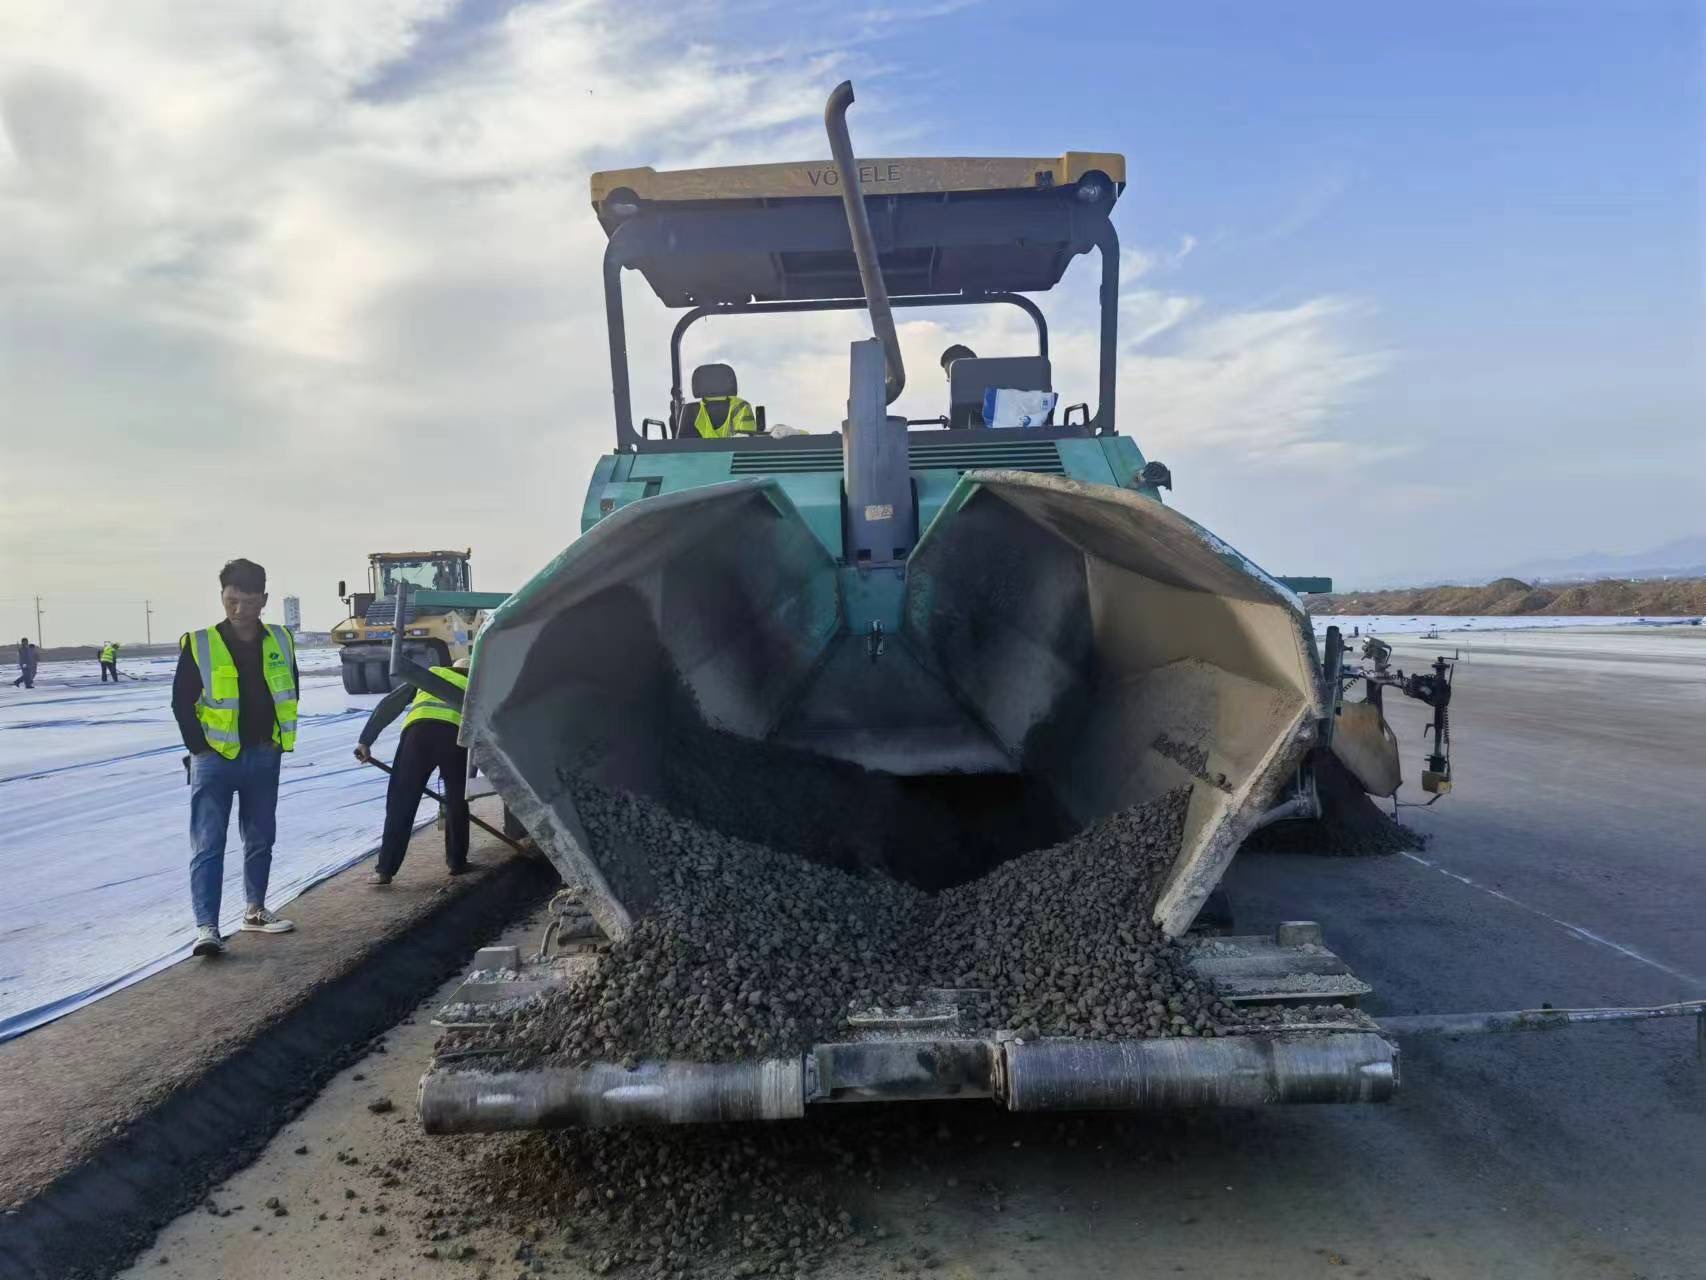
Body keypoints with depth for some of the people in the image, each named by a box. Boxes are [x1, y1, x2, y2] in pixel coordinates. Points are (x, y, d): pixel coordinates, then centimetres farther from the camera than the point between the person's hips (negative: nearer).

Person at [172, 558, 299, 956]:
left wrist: (282, 741, 5)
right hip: (216, 757, -4)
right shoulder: (199, 644, -9)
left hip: (264, 757, 4)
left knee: (261, 838, 15)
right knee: (208, 845, -6)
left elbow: (290, 694, 12)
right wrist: (199, 748, -8)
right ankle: (207, 927, -6)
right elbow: (181, 702, -4)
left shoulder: (280, 642, 2)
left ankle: (255, 910, 29)